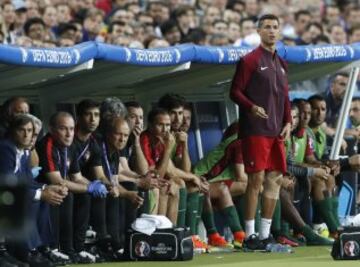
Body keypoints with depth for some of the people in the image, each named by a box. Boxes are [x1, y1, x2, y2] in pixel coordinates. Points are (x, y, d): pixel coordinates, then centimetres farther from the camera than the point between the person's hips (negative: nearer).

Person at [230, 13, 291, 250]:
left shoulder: (281, 64, 18)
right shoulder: (250, 60, -2)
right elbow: (235, 91, -5)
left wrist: (288, 122, 9)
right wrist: (252, 107, -22)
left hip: (277, 131, 7)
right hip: (255, 130, -7)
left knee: (276, 179, 4)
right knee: (257, 178, -9)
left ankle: (266, 233, 11)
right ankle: (250, 234, -5)